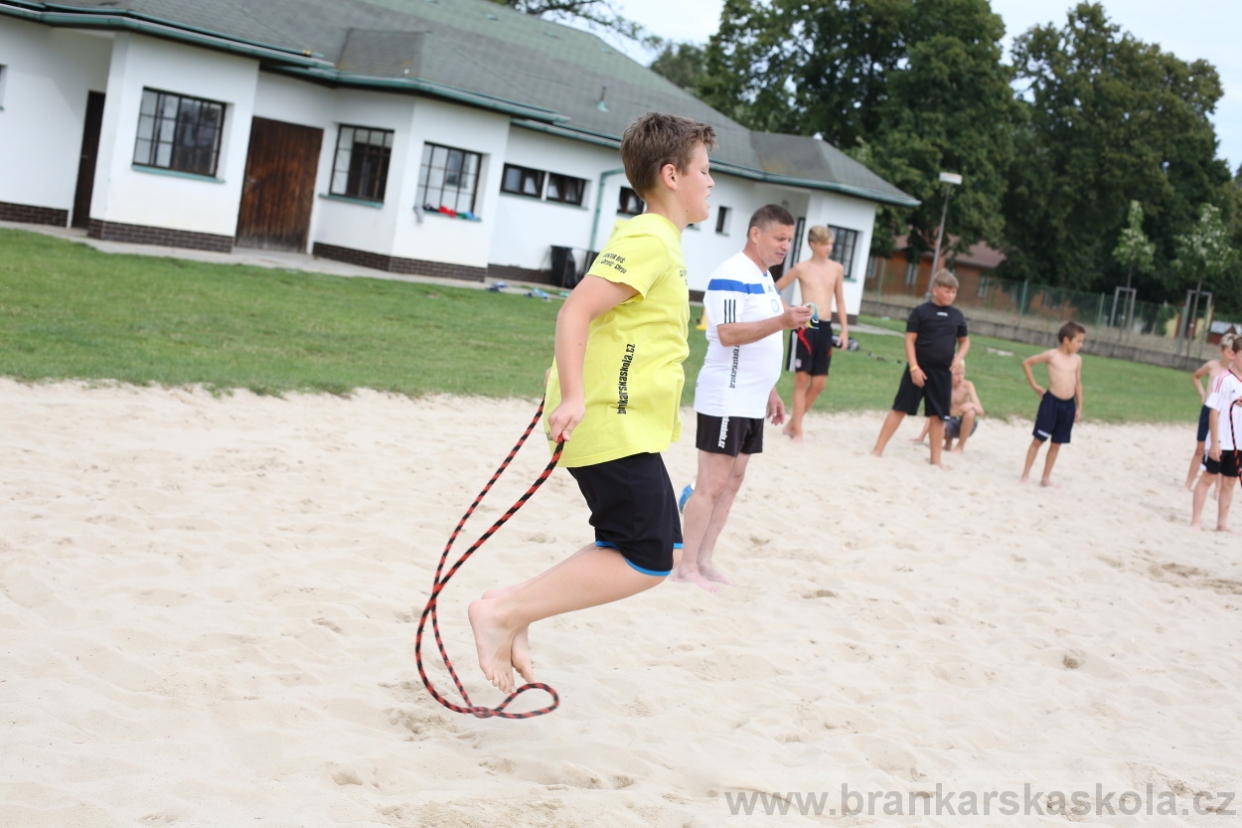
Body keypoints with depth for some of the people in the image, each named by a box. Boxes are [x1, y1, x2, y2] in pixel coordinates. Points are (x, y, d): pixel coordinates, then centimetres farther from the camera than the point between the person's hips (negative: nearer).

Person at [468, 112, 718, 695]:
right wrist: (574, 396, -29)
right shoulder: (650, 241, -14)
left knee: (657, 551, 13)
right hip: (614, 426, -11)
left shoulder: (657, 242, 18)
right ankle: (503, 612, -6)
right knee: (647, 563, -9)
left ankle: (515, 615, 13)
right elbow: (576, 309, -24)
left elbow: (602, 318, 25)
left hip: (625, 424, 11)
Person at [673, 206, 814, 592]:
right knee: (712, 484, -7)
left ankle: (704, 561, 16)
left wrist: (771, 392, 21)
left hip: (751, 401, 10)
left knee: (733, 480, 10)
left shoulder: (764, 277, 16)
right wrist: (782, 321, -33)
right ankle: (687, 566, 0)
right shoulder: (732, 275, -14)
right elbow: (728, 334, -25)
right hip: (725, 400, -10)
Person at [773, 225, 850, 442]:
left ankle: (793, 424, 20)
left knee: (819, 382, 4)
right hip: (805, 326, -4)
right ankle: (797, 431, 4)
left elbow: (840, 301, 14)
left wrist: (845, 329, 8)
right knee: (801, 380, -2)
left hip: (825, 328, 4)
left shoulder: (837, 269, 8)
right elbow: (774, 290, 3)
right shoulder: (802, 268, -3)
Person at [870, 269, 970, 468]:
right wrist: (914, 367, -14)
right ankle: (878, 450, 1)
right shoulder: (921, 311, -5)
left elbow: (965, 341, 19)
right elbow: (910, 340, -7)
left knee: (938, 415, 7)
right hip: (919, 368, -4)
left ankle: (936, 459, 15)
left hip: (943, 372, 4)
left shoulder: (957, 316, 8)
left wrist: (959, 357, -1)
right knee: (900, 408, -3)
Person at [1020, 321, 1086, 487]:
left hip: (1068, 405, 5)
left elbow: (1078, 384, 14)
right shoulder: (1052, 355, -6)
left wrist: (1079, 407, 10)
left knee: (1057, 443, 10)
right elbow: (1026, 363, 0)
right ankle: (1026, 474, 8)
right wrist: (1034, 385, 1)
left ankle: (1046, 478, 18)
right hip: (1051, 401, -5)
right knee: (1038, 439, 0)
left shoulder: (1077, 360, 8)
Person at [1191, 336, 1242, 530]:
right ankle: (1196, 520, 8)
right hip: (1221, 441, -6)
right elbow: (1214, 411, -14)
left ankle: (1222, 523, 18)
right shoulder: (1225, 379, -13)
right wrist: (1214, 441, -16)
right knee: (1208, 477, 2)